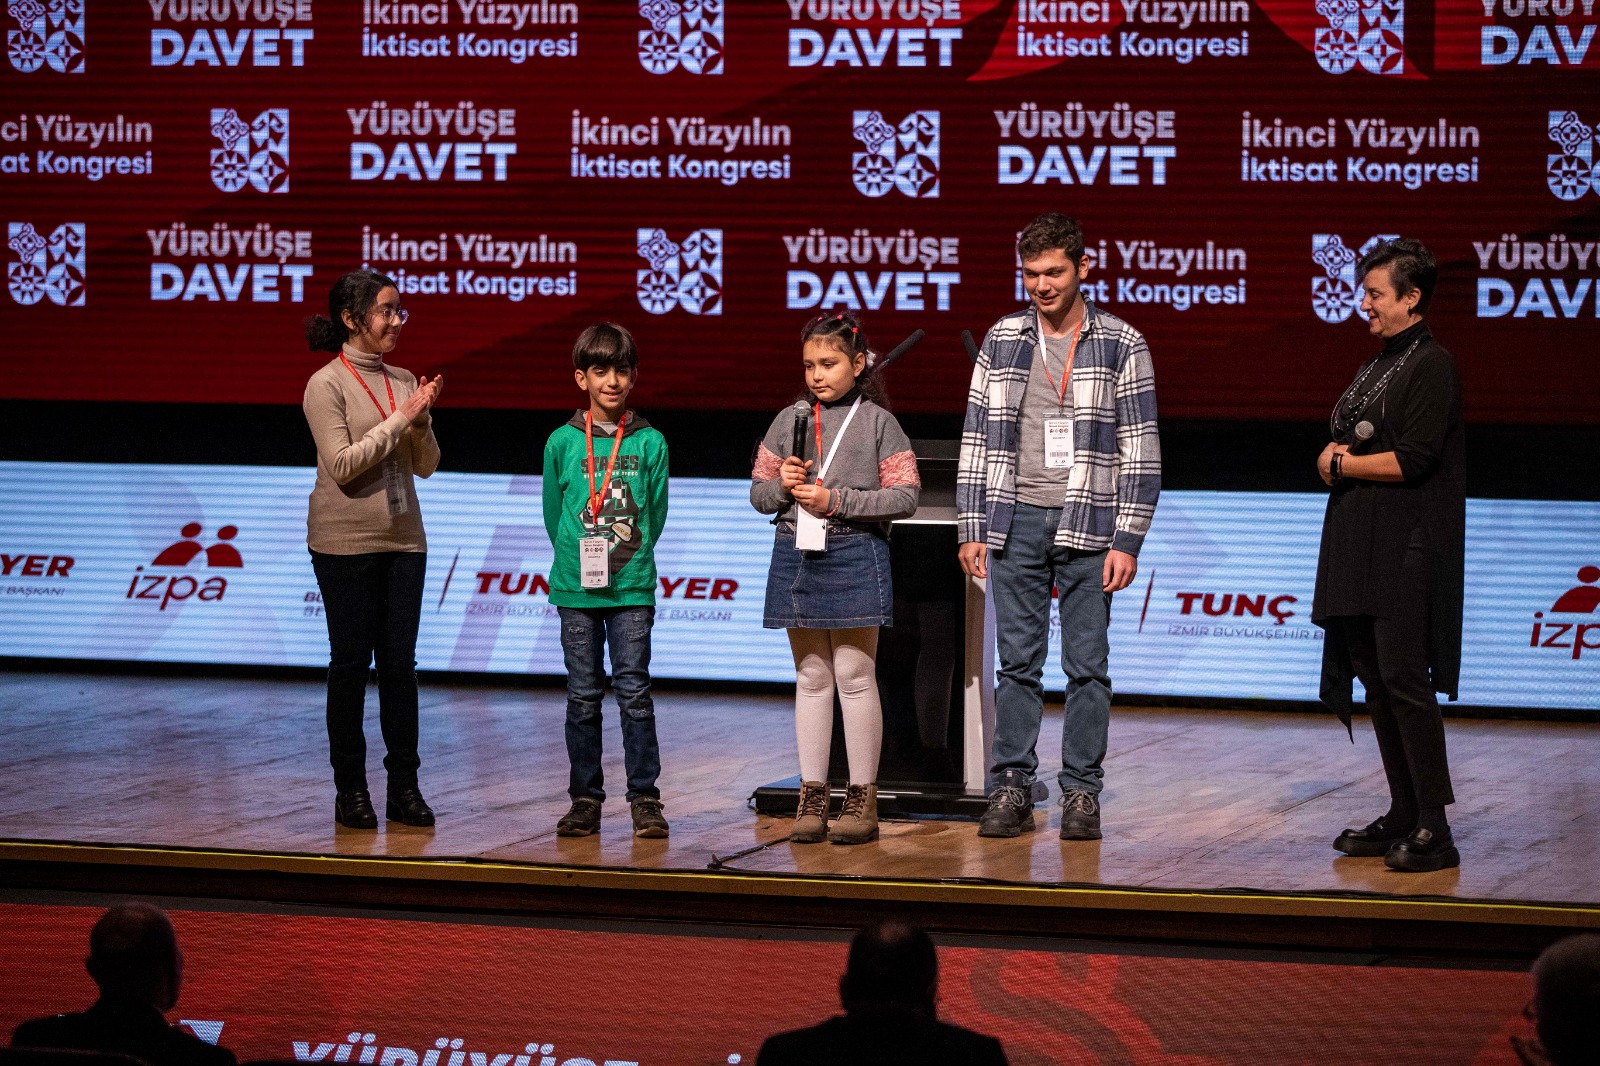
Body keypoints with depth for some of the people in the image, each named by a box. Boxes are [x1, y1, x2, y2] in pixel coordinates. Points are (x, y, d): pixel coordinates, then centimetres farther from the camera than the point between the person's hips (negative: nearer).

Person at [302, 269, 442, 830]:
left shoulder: (403, 381, 9)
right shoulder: (327, 384, -6)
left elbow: (426, 465, 10)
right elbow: (342, 464, -14)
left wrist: (422, 422, -9)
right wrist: (399, 419, -15)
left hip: (403, 539, 5)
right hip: (345, 542, -5)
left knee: (400, 663, 4)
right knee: (350, 664, 0)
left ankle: (404, 788, 9)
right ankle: (350, 789, 7)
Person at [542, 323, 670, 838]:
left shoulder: (650, 443, 2)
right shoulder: (562, 443, 3)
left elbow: (655, 514, 7)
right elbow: (553, 515, 9)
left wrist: (628, 559, 5)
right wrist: (578, 559, 7)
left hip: (632, 587, -1)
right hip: (576, 588, 1)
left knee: (634, 692, -2)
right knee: (583, 697, 5)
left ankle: (645, 799, 4)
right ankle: (585, 800, 12)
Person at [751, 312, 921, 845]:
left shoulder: (877, 422, -1)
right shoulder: (789, 421, 9)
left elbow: (905, 497, -6)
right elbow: (759, 494, 14)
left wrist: (837, 500, -14)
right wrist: (782, 484, -8)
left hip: (854, 556, -4)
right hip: (796, 556, 4)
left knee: (854, 674, -2)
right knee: (811, 677, 8)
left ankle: (863, 799, 4)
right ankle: (812, 797, 10)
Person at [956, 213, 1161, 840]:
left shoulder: (1121, 345, 0)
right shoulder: (1002, 342, 9)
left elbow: (1141, 450, -1)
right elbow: (977, 439, 11)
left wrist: (1127, 540, -8)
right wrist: (970, 529, 4)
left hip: (1087, 526, -2)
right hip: (1016, 521, 2)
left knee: (1087, 664, 0)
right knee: (1018, 660, 3)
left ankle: (1082, 791, 6)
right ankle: (1011, 788, 7)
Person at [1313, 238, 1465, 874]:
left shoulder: (1431, 366, -10)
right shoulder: (1375, 367, 19)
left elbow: (1412, 460, -18)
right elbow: (1340, 445, 22)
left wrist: (1339, 465, -5)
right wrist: (1338, 455, -2)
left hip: (1409, 551, -9)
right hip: (1363, 547, 9)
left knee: (1405, 681, -12)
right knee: (1376, 682, 9)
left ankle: (1434, 832, -11)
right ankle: (1403, 817, 15)